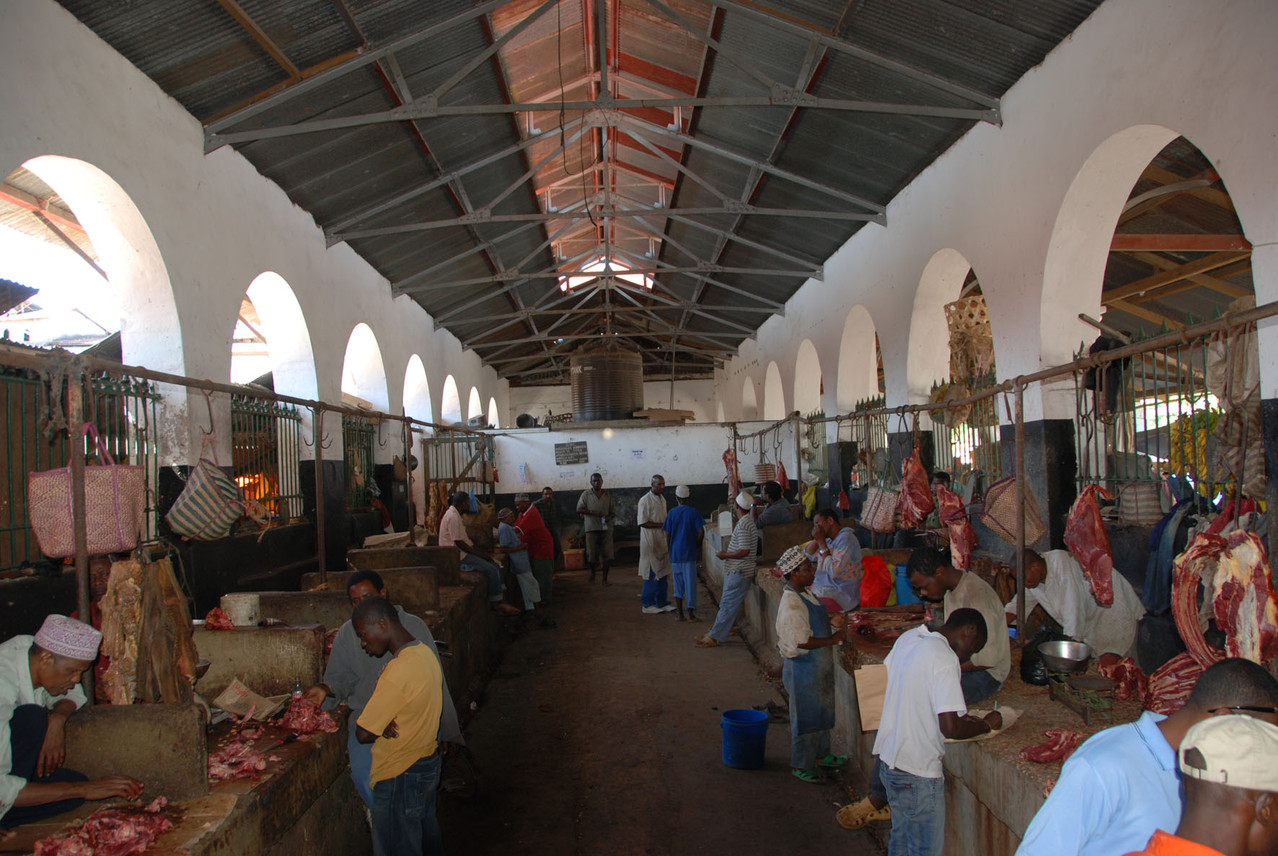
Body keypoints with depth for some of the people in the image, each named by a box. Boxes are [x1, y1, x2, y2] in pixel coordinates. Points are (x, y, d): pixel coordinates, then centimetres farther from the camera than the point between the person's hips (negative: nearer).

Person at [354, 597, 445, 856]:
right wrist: (385, 725, -6)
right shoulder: (425, 652, 1)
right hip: (428, 764, 9)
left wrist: (382, 729, -4)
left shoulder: (399, 670, -28)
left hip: (400, 777, -9)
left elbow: (364, 733, -24)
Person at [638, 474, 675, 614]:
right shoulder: (645, 500, -13)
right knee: (652, 574, -5)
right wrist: (662, 524, -19)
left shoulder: (662, 499, 13)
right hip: (650, 543, -8)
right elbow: (643, 523, -18)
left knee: (663, 574, 10)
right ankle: (648, 605, 3)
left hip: (662, 542, 8)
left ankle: (662, 602, 19)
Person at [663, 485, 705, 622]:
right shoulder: (694, 512, -6)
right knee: (690, 582, 4)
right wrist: (697, 545, 4)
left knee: (678, 583, 10)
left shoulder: (672, 513, -3)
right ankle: (691, 614, 4)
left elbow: (667, 534, -2)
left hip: (675, 553, 2)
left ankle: (680, 614, 12)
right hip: (689, 553, -2)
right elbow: (701, 531, -11)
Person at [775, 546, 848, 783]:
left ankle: (820, 755, 40)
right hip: (803, 668, -10)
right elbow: (801, 642, -29)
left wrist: (832, 620, 6)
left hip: (818, 666, 10)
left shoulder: (805, 593, 5)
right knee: (805, 717, 4)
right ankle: (801, 766, 20)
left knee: (821, 712, 23)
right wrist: (832, 640, -21)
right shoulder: (791, 603, -27)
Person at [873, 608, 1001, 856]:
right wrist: (987, 724, -7)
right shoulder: (945, 658, -21)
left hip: (888, 759, 8)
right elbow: (950, 728, -25)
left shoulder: (907, 638, 4)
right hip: (917, 773, -8)